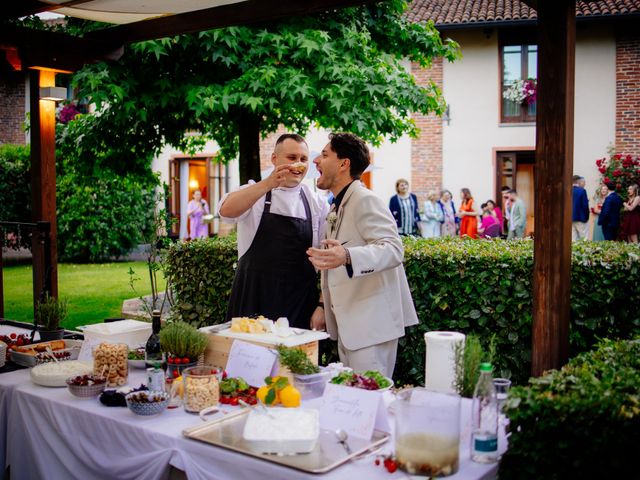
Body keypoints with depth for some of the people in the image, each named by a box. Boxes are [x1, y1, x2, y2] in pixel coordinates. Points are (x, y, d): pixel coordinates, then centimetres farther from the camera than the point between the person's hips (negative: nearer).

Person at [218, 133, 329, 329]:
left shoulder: (318, 203, 6)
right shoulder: (253, 193, 3)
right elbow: (226, 211, -19)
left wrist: (322, 305, -1)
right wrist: (268, 183, -29)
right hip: (253, 302, -1)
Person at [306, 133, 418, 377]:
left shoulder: (366, 200, -14)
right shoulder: (338, 208, 17)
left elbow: (393, 249, -27)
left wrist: (347, 257, -43)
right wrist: (325, 309, 24)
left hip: (372, 323, -10)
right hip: (348, 325, 10)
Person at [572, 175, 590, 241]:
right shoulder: (582, 191, -12)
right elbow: (585, 205, -13)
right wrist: (586, 216, -1)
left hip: (571, 218, 6)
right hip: (581, 218, -6)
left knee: (573, 239, 8)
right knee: (584, 240, -1)